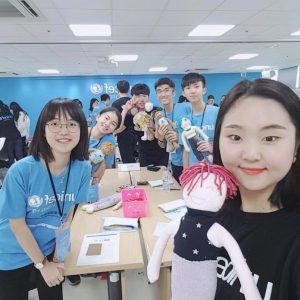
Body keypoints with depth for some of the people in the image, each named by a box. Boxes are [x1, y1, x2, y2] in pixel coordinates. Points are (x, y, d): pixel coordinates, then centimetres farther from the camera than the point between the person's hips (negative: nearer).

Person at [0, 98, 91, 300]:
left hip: (50, 250, 3)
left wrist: (58, 255, -5)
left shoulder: (83, 169, -17)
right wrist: (42, 264, -10)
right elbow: (17, 224, -17)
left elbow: (68, 215, -5)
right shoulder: (21, 170, -26)